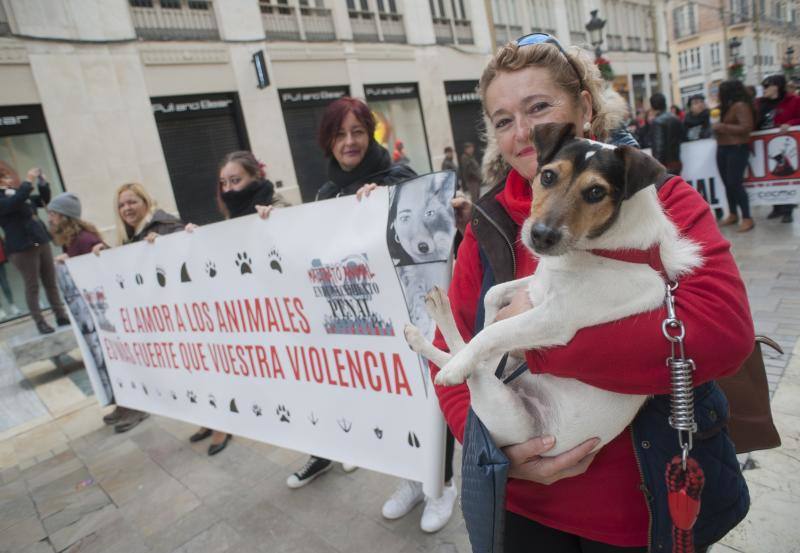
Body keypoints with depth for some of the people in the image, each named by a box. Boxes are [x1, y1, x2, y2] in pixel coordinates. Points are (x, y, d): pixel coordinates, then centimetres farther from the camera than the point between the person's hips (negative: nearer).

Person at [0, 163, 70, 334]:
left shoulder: (18, 193, 16)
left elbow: (44, 200, 21)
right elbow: (15, 202, -26)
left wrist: (42, 182, 5)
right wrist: (29, 181, -22)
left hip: (41, 242, 7)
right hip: (22, 248, -7)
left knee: (51, 283, 9)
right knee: (32, 286, -1)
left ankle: (61, 316, 16)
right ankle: (40, 323, 5)